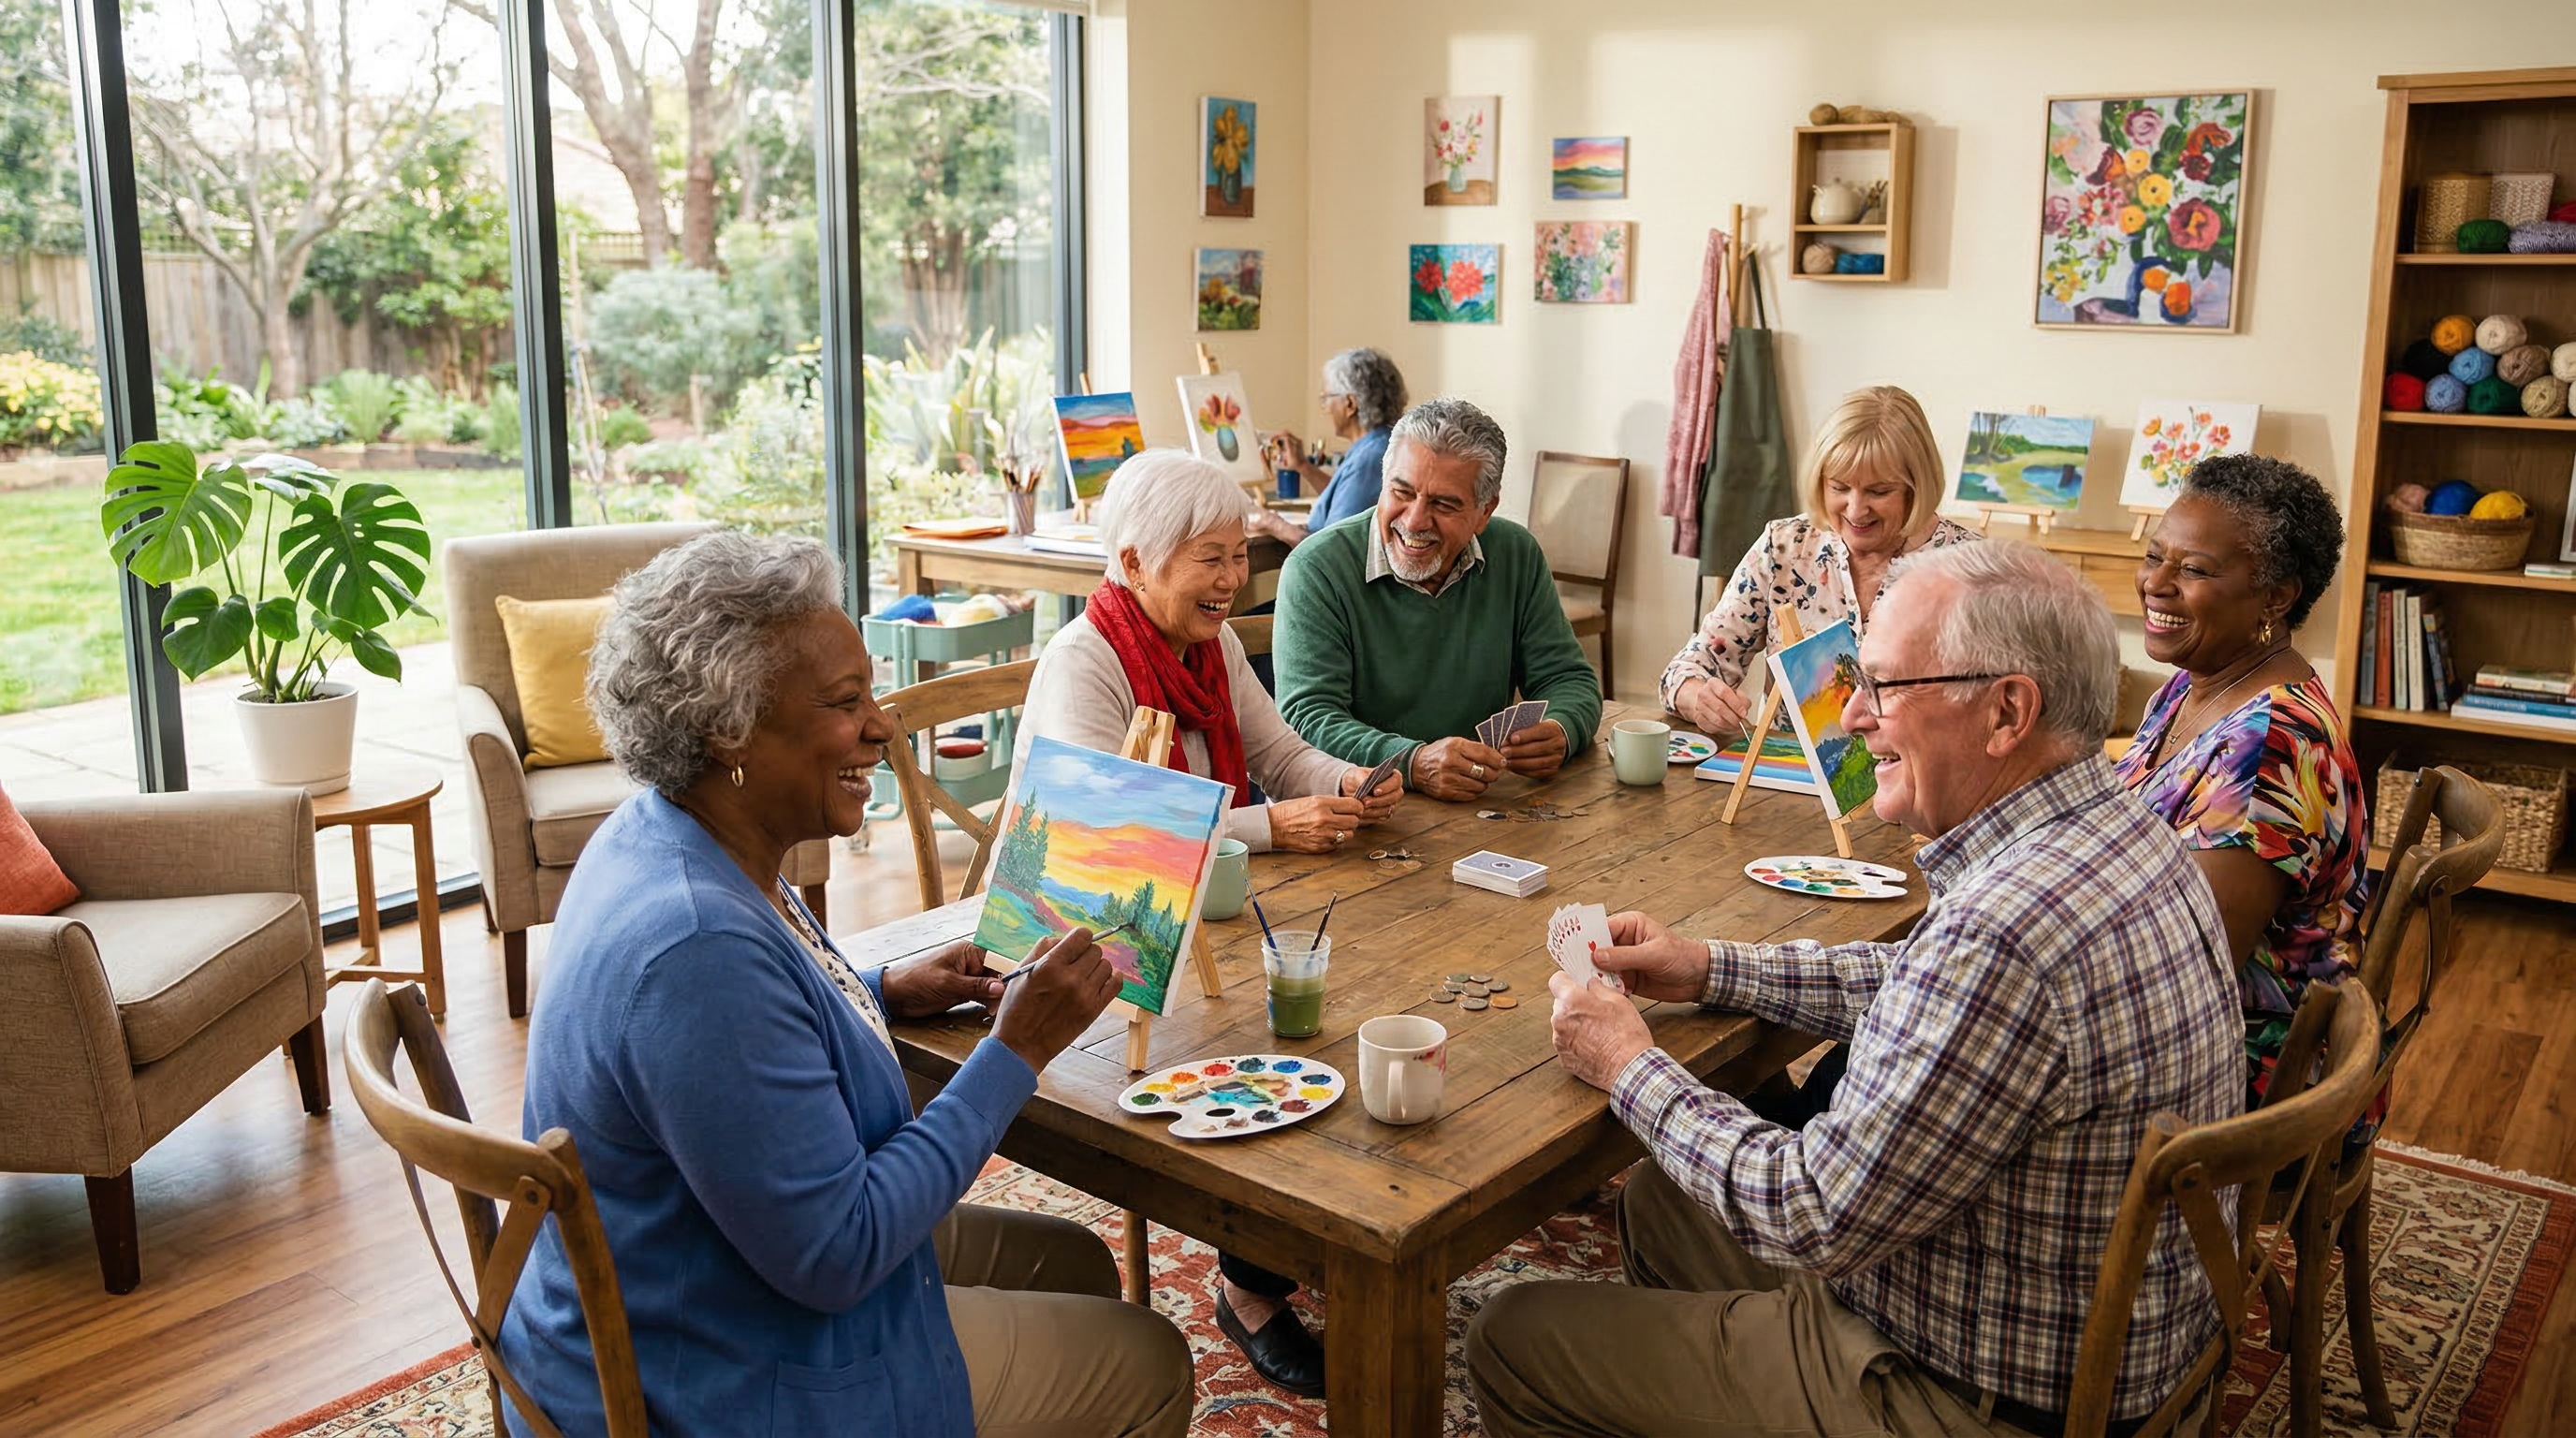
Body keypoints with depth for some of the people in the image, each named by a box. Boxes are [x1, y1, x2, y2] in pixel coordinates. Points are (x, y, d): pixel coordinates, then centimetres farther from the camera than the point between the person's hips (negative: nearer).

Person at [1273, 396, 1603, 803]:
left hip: (1485, 807, 4)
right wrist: (1415, 764, -32)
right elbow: (1306, 718, -16)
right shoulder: (1316, 569, -9)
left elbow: (1570, 680, 8)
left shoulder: (1517, 556, 4)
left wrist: (1557, 734, -16)